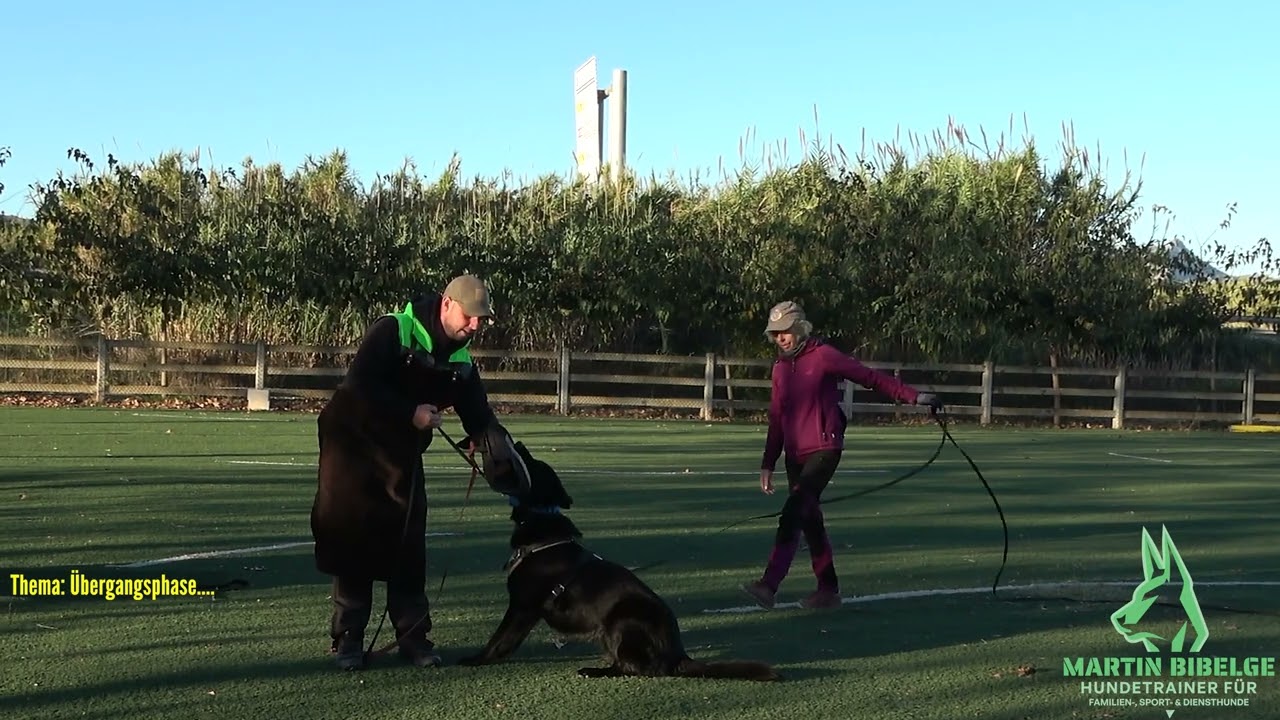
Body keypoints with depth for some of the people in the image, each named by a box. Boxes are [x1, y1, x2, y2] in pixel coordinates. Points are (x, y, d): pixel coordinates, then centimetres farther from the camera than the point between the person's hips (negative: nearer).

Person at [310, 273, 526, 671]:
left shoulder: (462, 362, 2)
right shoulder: (391, 331, -18)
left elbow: (479, 416, -2)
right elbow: (359, 383, -28)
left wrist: (507, 453, -19)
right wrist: (410, 412, -29)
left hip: (403, 455, 6)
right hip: (353, 444, -5)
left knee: (408, 547, 4)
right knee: (352, 541, -1)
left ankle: (412, 636, 12)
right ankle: (348, 638, 7)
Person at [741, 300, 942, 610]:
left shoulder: (823, 356, -6)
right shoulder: (780, 367, 14)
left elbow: (872, 378, -6)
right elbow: (777, 419, 19)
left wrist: (914, 396, -12)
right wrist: (768, 464, 17)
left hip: (824, 450, -7)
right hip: (795, 456, 7)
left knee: (792, 514, -18)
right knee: (810, 520, 9)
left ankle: (769, 585, -23)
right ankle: (828, 589, 19)